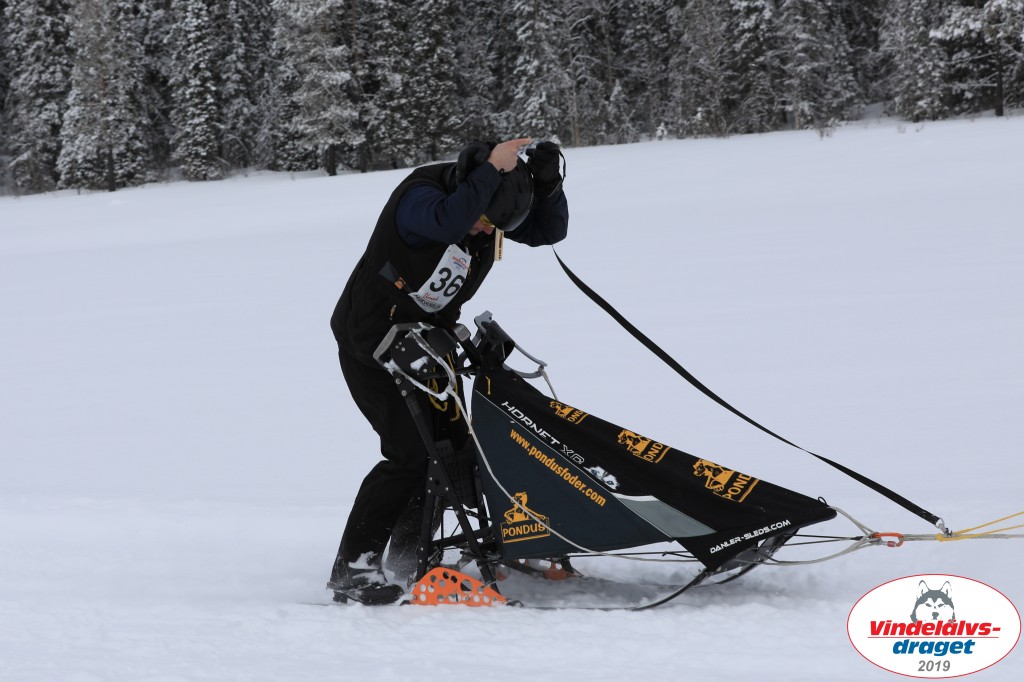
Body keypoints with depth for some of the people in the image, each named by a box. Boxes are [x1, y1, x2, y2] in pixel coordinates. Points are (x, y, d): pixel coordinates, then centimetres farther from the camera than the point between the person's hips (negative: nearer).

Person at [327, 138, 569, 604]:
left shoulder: (486, 203, -3)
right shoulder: (420, 193, -25)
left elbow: (549, 231, -1)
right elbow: (447, 221, -47)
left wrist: (547, 184, -18)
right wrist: (493, 169, -41)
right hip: (371, 342, -8)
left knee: (451, 448, 6)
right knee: (409, 452, -18)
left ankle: (407, 557, 22)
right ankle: (351, 569, -13)